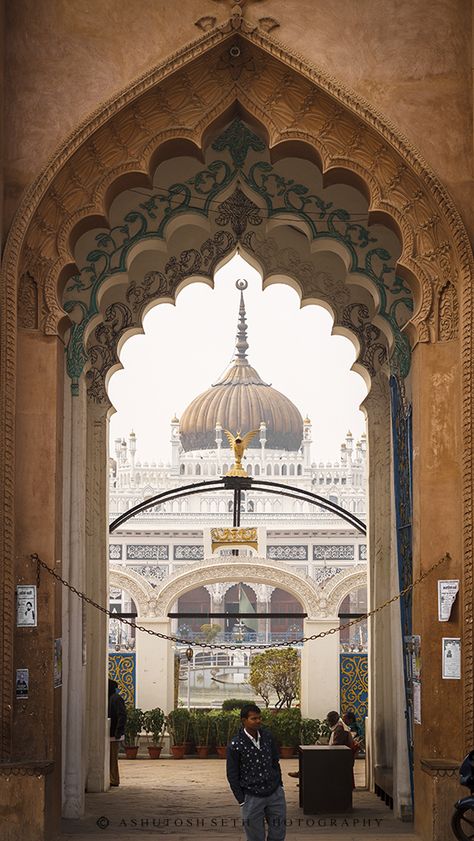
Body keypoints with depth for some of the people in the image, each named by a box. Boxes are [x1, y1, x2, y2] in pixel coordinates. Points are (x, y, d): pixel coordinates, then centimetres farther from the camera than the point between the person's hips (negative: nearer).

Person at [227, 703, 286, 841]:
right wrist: (242, 801, -6)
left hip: (275, 794, 4)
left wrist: (279, 785, 13)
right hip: (252, 798, -4)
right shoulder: (235, 745, -13)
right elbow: (232, 776, -7)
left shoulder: (267, 737, 1)